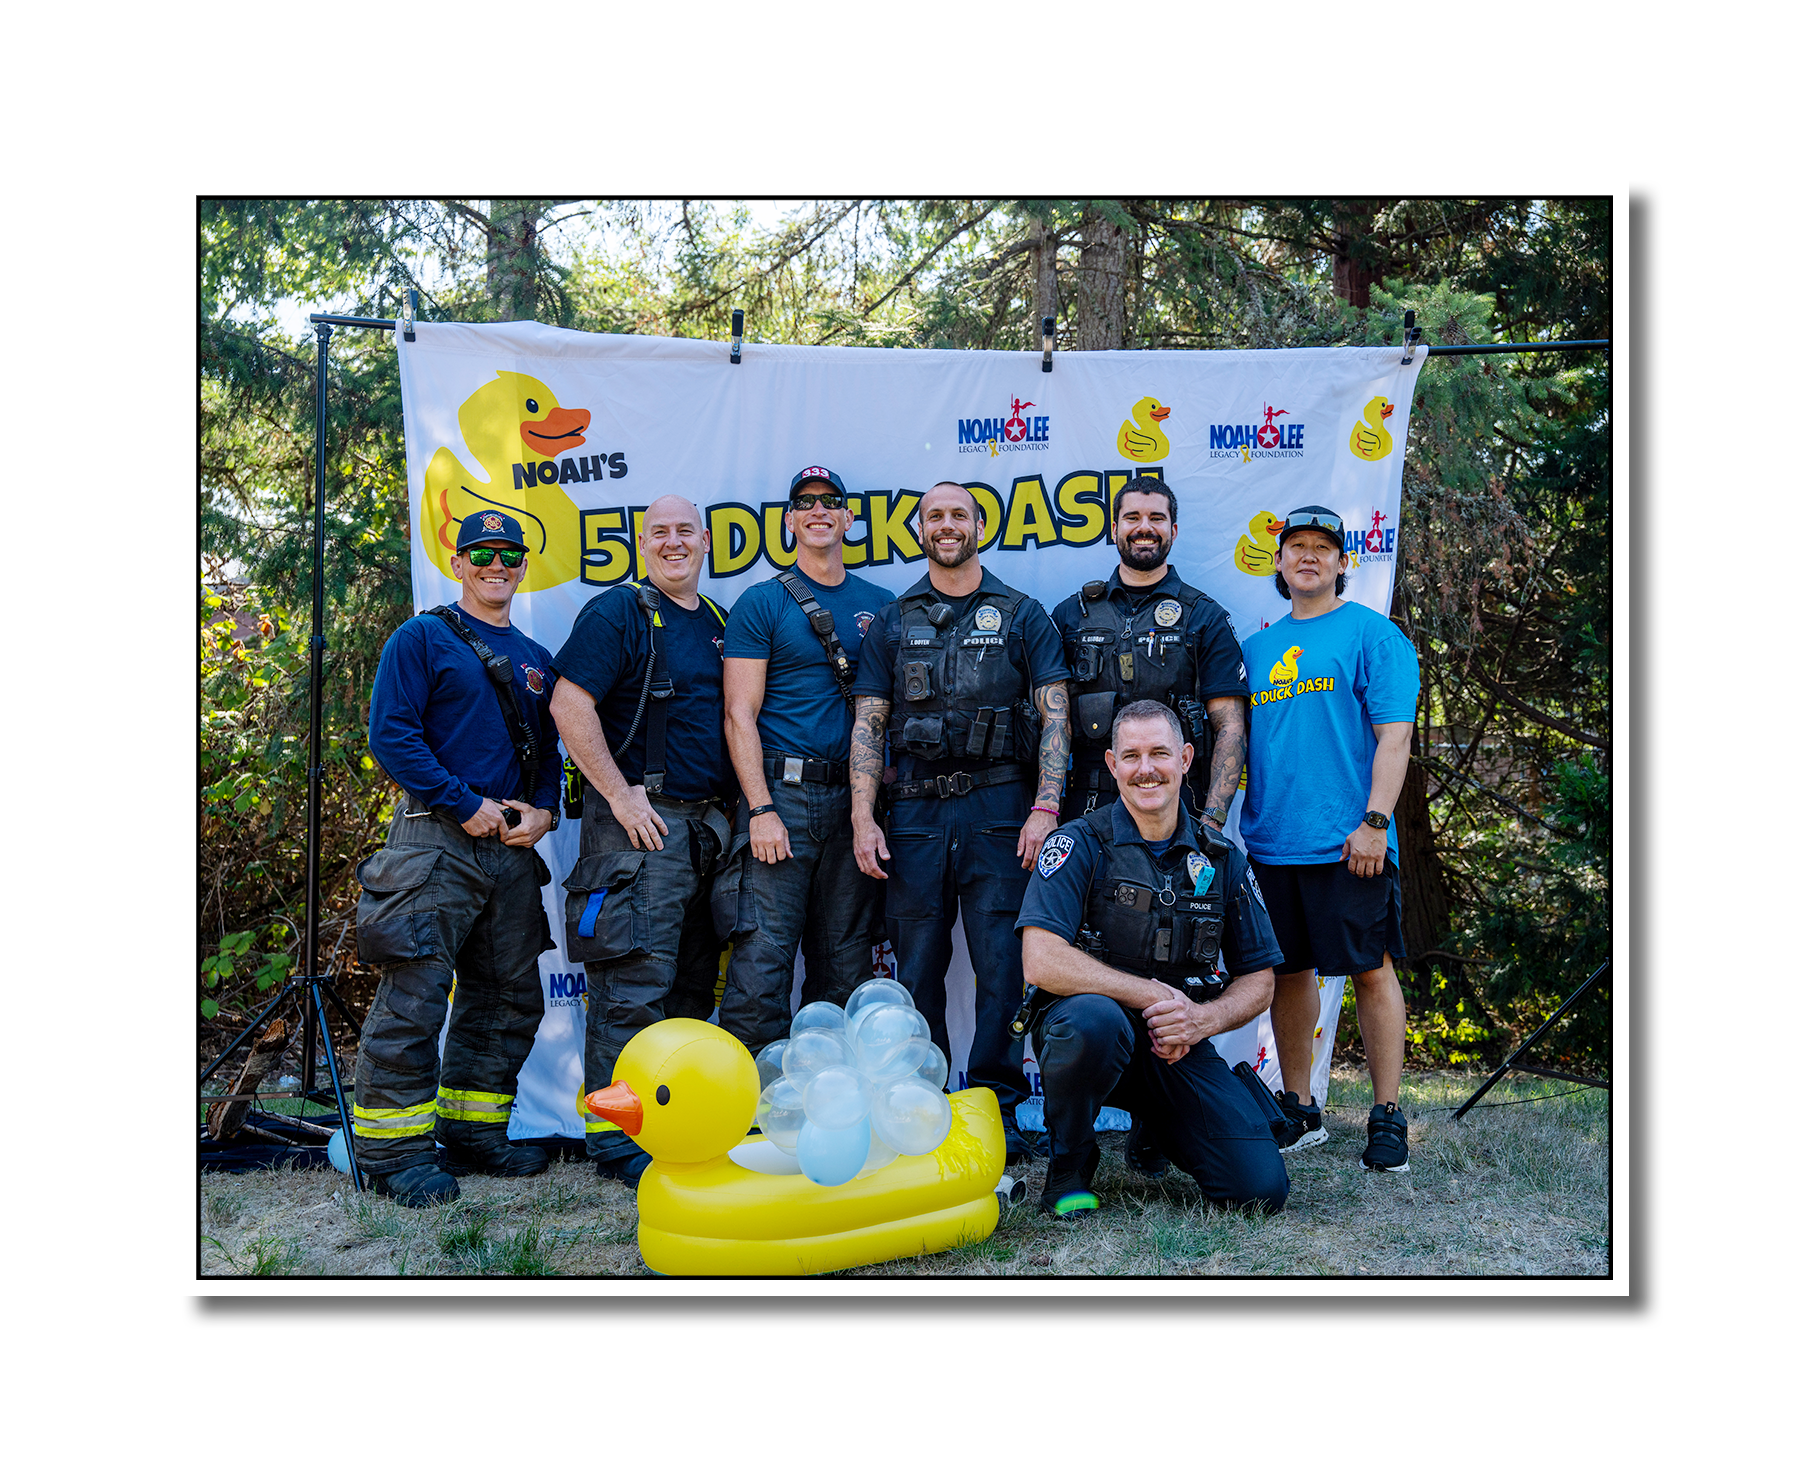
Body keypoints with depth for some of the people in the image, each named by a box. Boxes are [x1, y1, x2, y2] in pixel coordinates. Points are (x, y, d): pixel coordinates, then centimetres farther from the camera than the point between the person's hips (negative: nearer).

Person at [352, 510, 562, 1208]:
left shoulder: (535, 661, 19)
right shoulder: (421, 638, 1)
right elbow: (391, 733, -9)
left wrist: (543, 810, 2)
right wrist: (467, 805, -13)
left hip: (513, 849, 7)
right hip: (436, 841, -7)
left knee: (509, 995, 10)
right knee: (414, 995, -9)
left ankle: (473, 1130, 22)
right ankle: (393, 1147, 0)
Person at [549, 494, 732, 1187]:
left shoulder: (718, 623, 18)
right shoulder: (618, 612, -5)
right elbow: (569, 704, -14)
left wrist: (732, 808, 15)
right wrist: (619, 794, -17)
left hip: (707, 824, 8)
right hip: (641, 821, -7)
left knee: (693, 984, 12)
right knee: (633, 986, -7)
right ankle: (615, 1139, 1)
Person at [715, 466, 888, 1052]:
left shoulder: (880, 604, 15)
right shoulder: (761, 603, 3)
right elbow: (739, 714, -3)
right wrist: (761, 809, -13)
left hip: (853, 800, 4)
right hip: (780, 790, -4)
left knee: (845, 969, 8)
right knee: (761, 960, -9)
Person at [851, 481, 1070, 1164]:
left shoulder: (1022, 615, 9)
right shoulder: (893, 621, 14)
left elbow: (1054, 715, 2)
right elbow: (868, 725, 10)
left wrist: (1045, 807, -11)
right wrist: (863, 818, -1)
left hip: (1000, 809, -2)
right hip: (916, 812, 2)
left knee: (1003, 967, -4)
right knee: (917, 968, 4)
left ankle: (999, 1110, 6)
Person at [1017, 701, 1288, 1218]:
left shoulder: (1222, 859, 6)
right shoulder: (1081, 844, -7)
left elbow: (1259, 980, 9)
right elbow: (1041, 962, -20)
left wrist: (1202, 1018, -12)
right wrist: (1155, 995, -22)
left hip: (1175, 1044, 4)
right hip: (1087, 1036, -3)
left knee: (1261, 1187, -14)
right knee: (1095, 1017, -40)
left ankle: (1158, 1127, 20)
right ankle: (1069, 1167, -10)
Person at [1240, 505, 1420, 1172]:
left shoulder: (1371, 633, 0)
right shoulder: (1256, 647, 16)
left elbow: (1394, 735, -8)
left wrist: (1374, 822, -17)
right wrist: (1225, 819, 12)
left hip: (1346, 842, -5)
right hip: (1270, 840, 5)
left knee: (1371, 969, -1)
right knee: (1288, 972, 10)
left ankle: (1387, 1117, 9)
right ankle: (1298, 1111, 22)